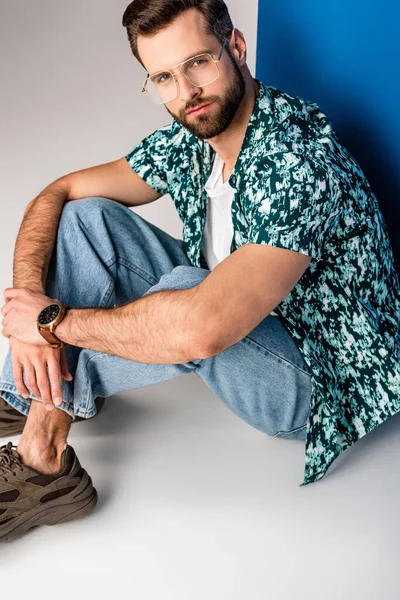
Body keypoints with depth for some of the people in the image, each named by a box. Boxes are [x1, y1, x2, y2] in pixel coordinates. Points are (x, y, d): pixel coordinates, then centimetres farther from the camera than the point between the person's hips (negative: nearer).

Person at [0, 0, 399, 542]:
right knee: (87, 216, -6)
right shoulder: (187, 140, -5)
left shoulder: (300, 162, -30)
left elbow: (202, 329, -41)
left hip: (322, 381, -7)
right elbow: (57, 195, -1)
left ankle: (52, 395, -9)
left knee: (186, 284, -37)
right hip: (235, 320, 8)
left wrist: (56, 320, -26)